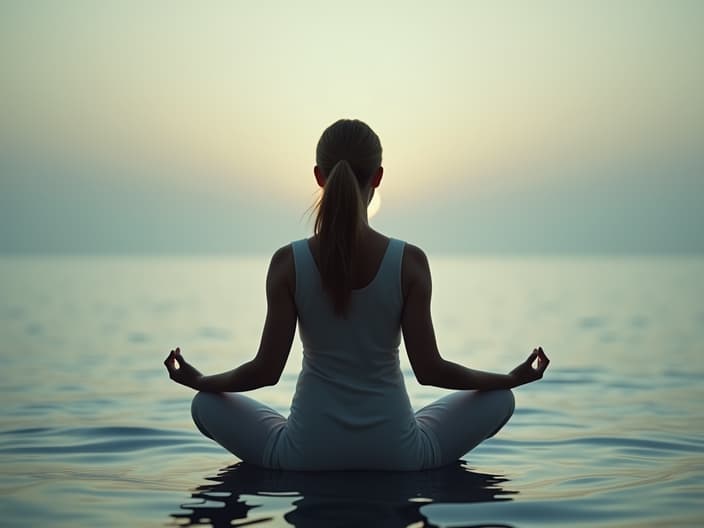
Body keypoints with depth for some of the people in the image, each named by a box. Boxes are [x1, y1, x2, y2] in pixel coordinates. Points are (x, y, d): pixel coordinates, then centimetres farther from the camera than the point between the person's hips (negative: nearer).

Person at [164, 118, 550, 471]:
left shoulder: (288, 263, -11)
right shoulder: (410, 261, -12)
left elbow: (266, 369, -8)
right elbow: (429, 370, -9)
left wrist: (197, 380, 12)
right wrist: (513, 378, 7)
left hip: (308, 452, 0)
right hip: (397, 454, 0)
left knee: (206, 404, 24)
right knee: (499, 398, 22)